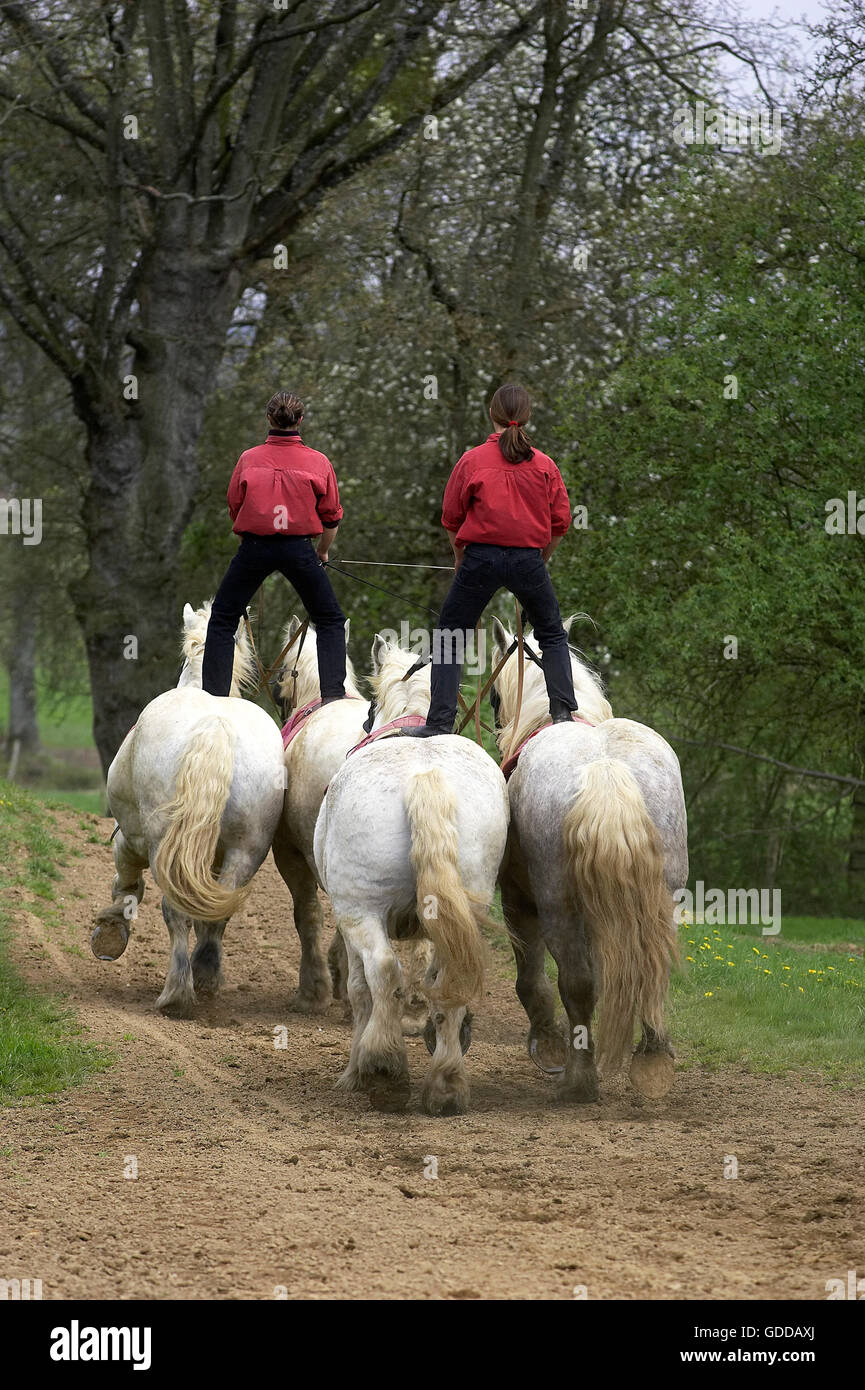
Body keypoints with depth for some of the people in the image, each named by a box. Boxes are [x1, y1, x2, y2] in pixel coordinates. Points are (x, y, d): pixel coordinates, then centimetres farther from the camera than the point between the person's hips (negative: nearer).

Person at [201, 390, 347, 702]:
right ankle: (333, 694, 5)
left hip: (254, 545, 0)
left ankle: (213, 695, 8)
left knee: (223, 619, 13)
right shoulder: (318, 462, 0)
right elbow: (332, 517, 6)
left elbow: (234, 508, 7)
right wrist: (322, 553, 24)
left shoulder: (249, 459, 0)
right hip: (299, 547, 0)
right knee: (330, 621, 15)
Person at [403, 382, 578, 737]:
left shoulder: (472, 460, -2)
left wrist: (460, 558, 21)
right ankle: (563, 713, 10)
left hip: (481, 557, -1)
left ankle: (440, 721, 2)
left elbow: (451, 517, 5)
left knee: (448, 638, 9)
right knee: (552, 635, 19)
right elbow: (561, 522, 6)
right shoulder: (544, 465, 1)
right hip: (529, 558, 1)